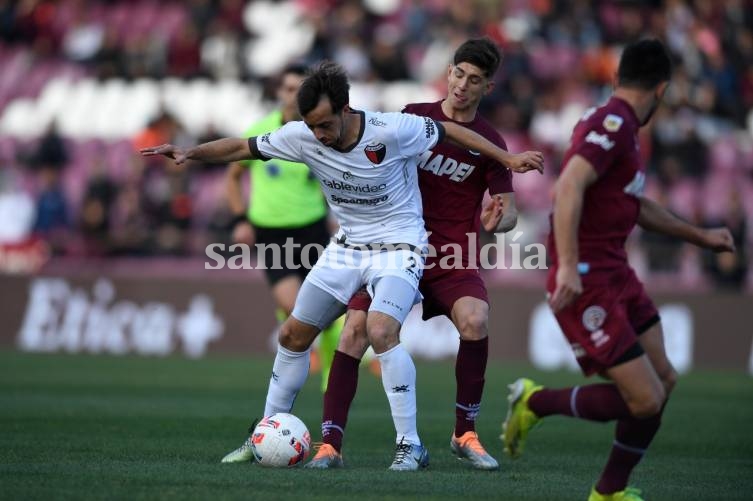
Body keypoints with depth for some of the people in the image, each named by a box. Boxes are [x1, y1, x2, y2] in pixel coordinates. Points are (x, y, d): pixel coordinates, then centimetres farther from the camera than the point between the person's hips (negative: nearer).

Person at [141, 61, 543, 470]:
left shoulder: (391, 131, -24)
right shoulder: (303, 136, -13)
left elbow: (450, 130, -11)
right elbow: (243, 148, -4)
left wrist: (508, 159, -6)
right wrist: (189, 153, -17)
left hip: (399, 246, -6)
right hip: (347, 246, 6)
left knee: (381, 332, -28)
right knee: (293, 335, 8)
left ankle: (409, 445, -18)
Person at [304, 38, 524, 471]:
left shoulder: (489, 142, 2)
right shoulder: (413, 116, 7)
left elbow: (509, 209, 1)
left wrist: (497, 220, -22)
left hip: (454, 258, -1)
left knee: (475, 320, -28)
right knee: (357, 327, -18)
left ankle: (465, 434, -10)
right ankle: (330, 444, -15)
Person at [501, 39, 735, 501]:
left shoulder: (622, 128, 16)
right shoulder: (612, 124, -15)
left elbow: (636, 204, 31)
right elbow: (569, 187, -28)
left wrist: (700, 236, 37)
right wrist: (568, 266, -35)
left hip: (617, 273, 10)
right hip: (587, 282, -10)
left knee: (663, 381, 8)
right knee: (645, 400, -11)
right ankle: (536, 402, 7)